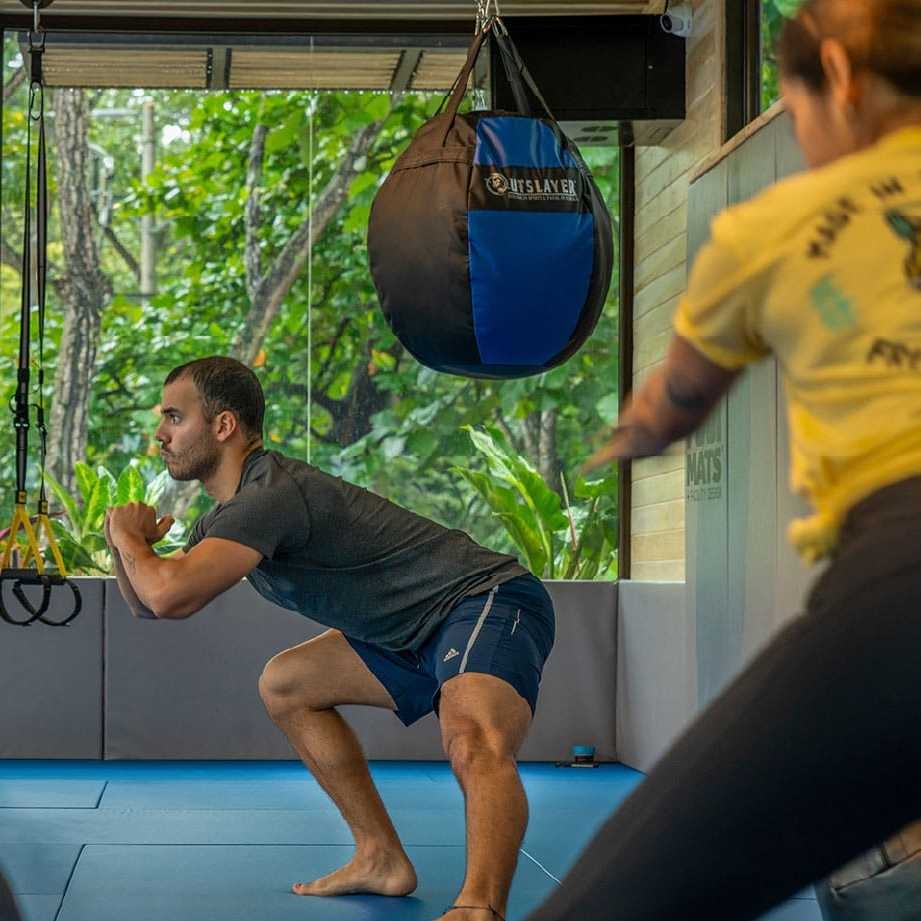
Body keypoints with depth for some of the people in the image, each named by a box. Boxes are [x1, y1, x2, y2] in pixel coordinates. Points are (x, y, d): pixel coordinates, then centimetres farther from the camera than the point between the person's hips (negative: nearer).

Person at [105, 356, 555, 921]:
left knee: (474, 744, -38)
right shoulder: (228, 516, 12)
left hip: (490, 603, -11)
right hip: (425, 634, 11)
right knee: (285, 685, 21)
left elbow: (170, 597, -31)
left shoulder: (272, 494, -20)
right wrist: (130, 546, -2)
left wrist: (127, 537, -10)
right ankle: (382, 859, 18)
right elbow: (148, 606, 19)